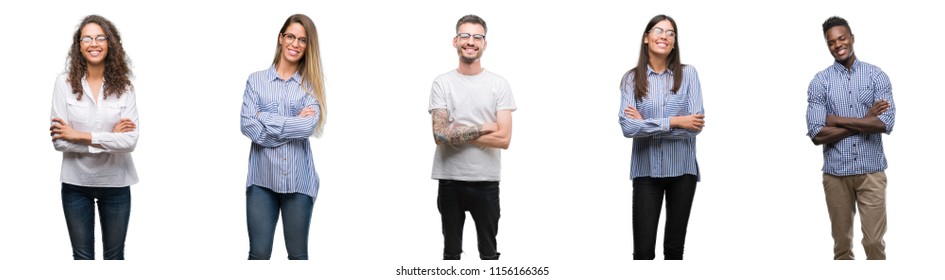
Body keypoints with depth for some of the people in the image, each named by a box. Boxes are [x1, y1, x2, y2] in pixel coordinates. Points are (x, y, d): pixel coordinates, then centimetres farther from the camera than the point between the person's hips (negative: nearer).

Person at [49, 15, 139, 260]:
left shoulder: (123, 86, -6)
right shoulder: (65, 83, -8)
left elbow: (130, 140, -15)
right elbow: (59, 140, -13)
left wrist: (82, 136, -18)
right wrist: (109, 138, -15)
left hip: (115, 183, 0)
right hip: (76, 183, 0)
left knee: (114, 255, 14)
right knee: (82, 256, 12)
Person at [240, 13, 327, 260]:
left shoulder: (311, 84, 5)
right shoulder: (256, 80, 5)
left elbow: (309, 126, -12)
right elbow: (247, 125, -7)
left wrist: (264, 117, -8)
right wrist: (293, 124, -11)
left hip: (298, 180, 0)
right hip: (262, 177, 0)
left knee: (298, 254, 10)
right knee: (258, 254, 1)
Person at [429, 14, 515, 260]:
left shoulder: (499, 85, -2)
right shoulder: (442, 83, -2)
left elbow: (504, 139, -12)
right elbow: (440, 135, -13)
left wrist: (456, 133, -13)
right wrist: (483, 129, -13)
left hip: (486, 181, 0)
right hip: (450, 180, 0)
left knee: (489, 252, 12)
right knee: (451, 251, 15)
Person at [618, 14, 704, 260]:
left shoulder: (687, 74, 0)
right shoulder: (632, 78, 0)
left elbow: (695, 125, -9)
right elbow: (628, 127, -12)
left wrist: (646, 124, -10)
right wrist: (674, 122, -16)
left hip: (682, 168, 1)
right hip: (646, 169, -1)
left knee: (674, 248, 9)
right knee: (643, 251, -2)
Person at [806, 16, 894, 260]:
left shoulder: (876, 76, 0)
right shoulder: (819, 82, -1)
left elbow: (886, 123, -14)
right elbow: (817, 134, -11)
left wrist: (836, 119, -13)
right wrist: (865, 121, -13)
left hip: (871, 170, -1)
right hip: (836, 173, 1)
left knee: (874, 242, 0)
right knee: (842, 243, 10)